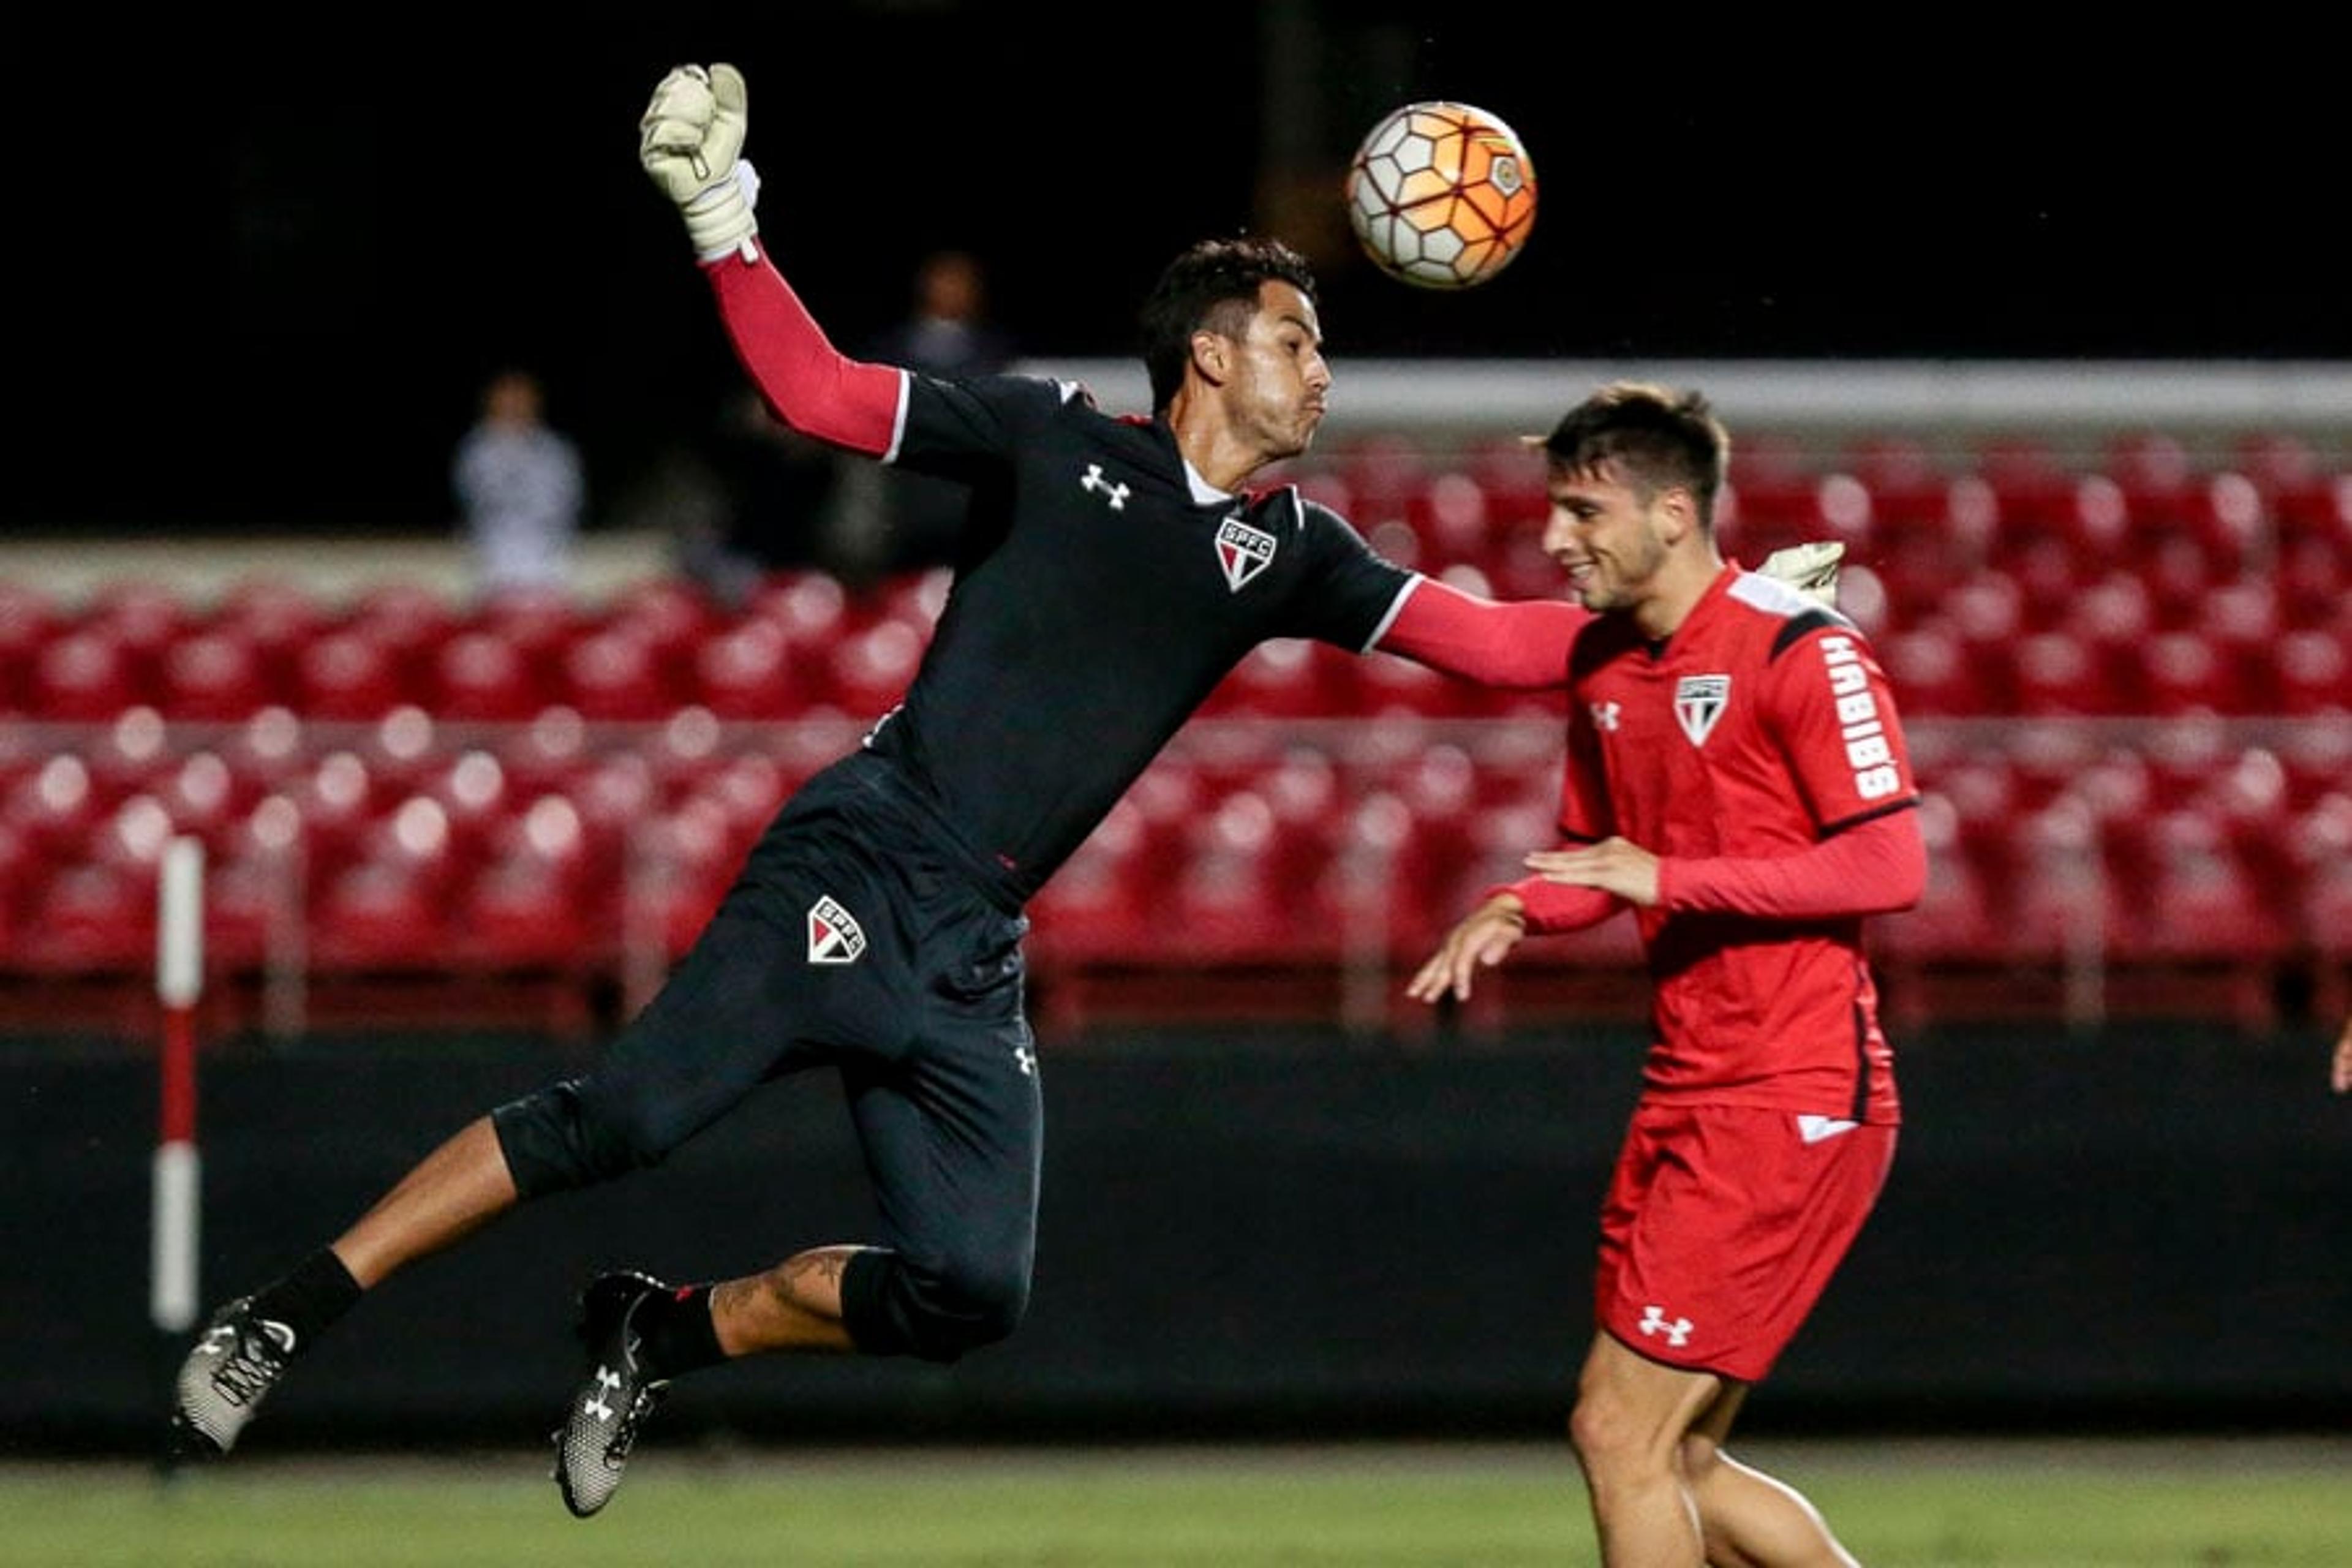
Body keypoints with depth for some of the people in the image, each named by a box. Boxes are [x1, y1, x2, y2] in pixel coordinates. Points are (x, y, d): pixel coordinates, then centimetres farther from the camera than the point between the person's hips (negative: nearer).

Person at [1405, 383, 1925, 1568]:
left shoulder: (1801, 649, -13)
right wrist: (1514, 913, 3)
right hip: (1683, 1099, 9)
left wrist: (1670, 877, -20)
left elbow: (1891, 866, -18)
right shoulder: (1599, 663, 12)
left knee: (1620, 1434, -11)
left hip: (1795, 1103, -9)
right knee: (1670, 1463, 9)